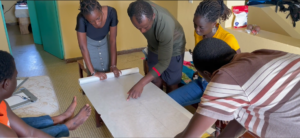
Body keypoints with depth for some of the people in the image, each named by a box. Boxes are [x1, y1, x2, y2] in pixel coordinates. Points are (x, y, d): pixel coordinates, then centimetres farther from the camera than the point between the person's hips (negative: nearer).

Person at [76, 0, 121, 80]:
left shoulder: (111, 12, -33)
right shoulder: (81, 19, -36)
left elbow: (113, 40, -25)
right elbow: (83, 46, -30)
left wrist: (113, 65, -26)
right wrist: (93, 72, -32)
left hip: (105, 41, 2)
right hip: (90, 43, -1)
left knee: (108, 72, 7)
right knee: (95, 77, -1)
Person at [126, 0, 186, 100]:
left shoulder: (165, 25, -43)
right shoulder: (140, 9, -28)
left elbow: (164, 62, -38)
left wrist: (141, 83, -43)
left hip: (173, 49, -4)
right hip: (154, 47, 5)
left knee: (171, 85, 5)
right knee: (156, 82, 10)